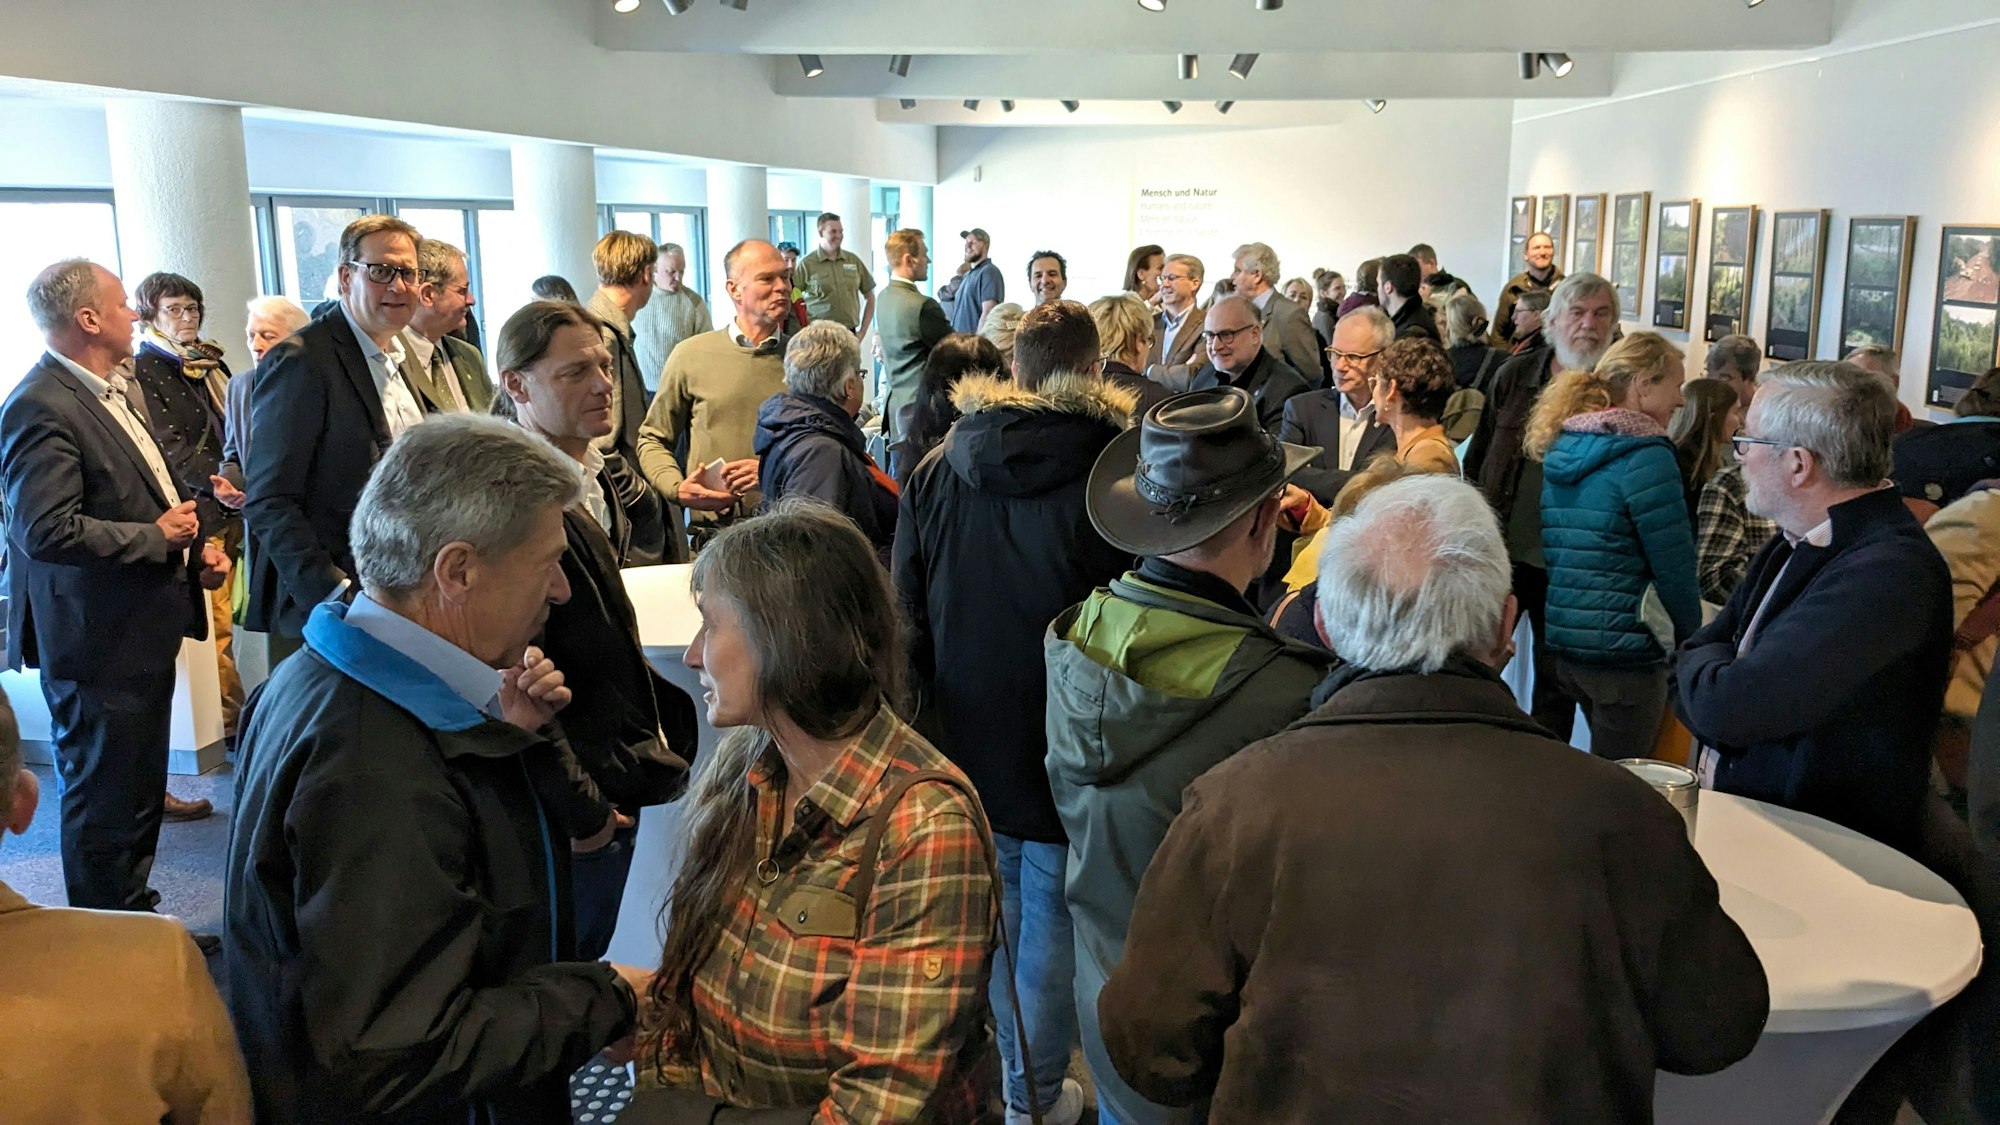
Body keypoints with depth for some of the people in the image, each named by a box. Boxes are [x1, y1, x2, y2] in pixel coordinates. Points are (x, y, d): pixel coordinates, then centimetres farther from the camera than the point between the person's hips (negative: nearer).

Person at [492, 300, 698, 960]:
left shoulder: (603, 483, 9)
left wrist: (662, 727, 15)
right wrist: (576, 808, -18)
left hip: (615, 787, 9)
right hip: (571, 806, -8)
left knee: (587, 962, 19)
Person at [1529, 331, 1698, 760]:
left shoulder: (1562, 447, 10)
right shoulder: (1645, 455, -14)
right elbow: (1674, 564, -14)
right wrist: (1690, 641, 0)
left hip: (1564, 643, 8)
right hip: (1625, 648, -8)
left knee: (1597, 773, 21)